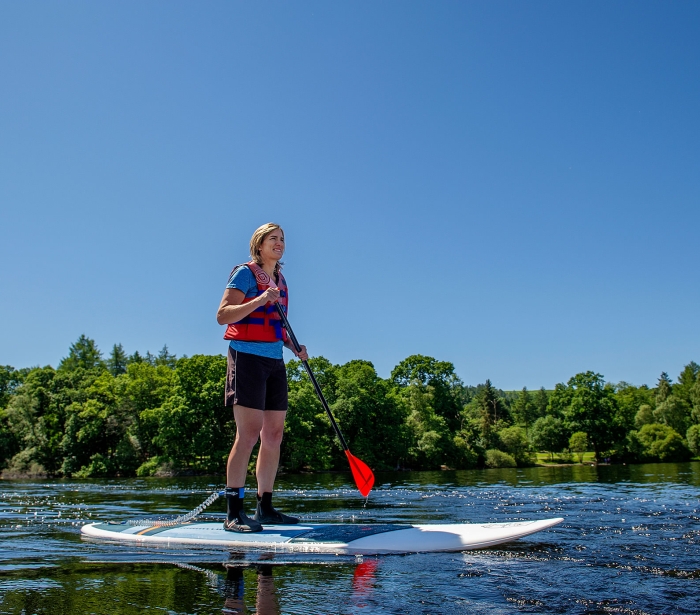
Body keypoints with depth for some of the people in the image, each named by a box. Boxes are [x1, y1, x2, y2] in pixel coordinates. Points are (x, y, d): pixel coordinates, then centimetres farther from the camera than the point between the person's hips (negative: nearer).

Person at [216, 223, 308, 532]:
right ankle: (234, 513, -9)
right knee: (249, 433, -13)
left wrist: (295, 347, 9)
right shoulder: (245, 272, -3)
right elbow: (222, 315, -12)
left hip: (274, 361, 8)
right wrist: (260, 300, -22)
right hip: (247, 356, -8)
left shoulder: (280, 280, 19)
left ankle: (265, 508, 15)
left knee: (274, 434, 6)